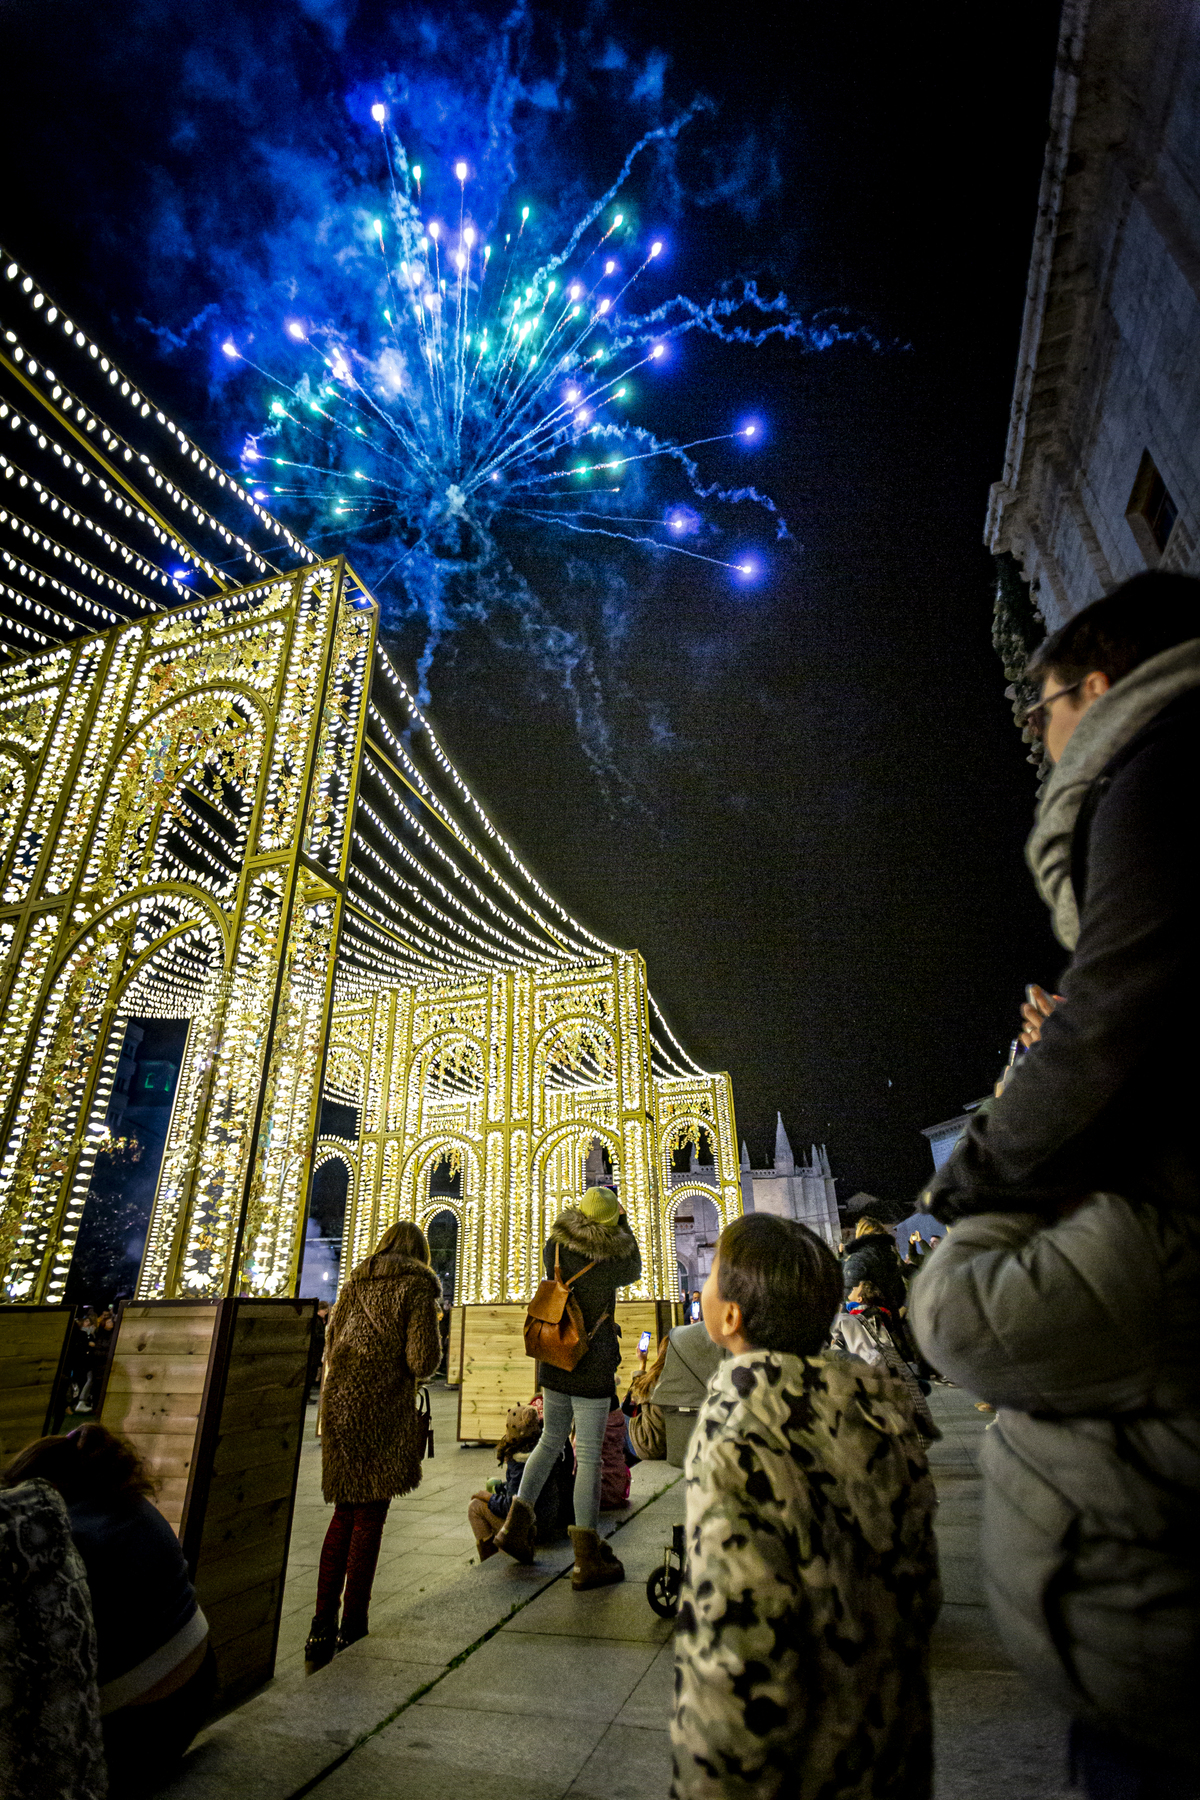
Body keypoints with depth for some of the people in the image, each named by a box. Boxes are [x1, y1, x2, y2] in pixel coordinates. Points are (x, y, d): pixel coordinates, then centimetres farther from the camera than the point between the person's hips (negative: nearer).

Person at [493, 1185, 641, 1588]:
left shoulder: (554, 1247, -8)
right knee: (588, 1456, 4)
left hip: (553, 1363, 5)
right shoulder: (611, 1264, -19)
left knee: (551, 1440, 23)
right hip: (592, 1371, -5)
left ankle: (516, 1523, 27)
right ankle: (587, 1559, 12)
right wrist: (624, 1226, 12)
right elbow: (634, 1271, 5)